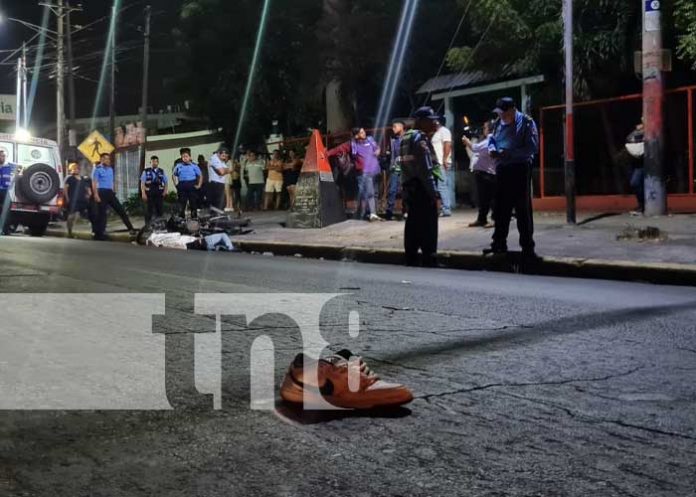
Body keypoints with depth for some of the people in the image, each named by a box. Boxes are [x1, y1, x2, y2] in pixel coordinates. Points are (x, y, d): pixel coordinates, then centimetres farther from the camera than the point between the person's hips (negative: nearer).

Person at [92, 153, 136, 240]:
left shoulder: (110, 169, 15)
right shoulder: (97, 169, -5)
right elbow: (94, 183, -10)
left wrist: (113, 191, 17)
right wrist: (96, 195, -18)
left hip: (110, 193, 6)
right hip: (102, 192, -6)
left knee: (120, 209, 3)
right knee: (102, 213, -3)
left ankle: (130, 228, 7)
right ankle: (99, 233, 4)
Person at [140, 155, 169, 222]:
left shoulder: (162, 171, 9)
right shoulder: (146, 171, 3)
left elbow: (166, 182, 13)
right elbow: (142, 183, 0)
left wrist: (165, 191, -2)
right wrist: (143, 194, -9)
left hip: (159, 194, 2)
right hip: (149, 194, -2)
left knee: (160, 210, 2)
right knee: (149, 210, 2)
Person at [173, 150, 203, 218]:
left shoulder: (194, 165, 2)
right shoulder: (178, 166, 10)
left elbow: (200, 176, 4)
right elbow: (174, 174, 23)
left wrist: (199, 185, -4)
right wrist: (176, 183, 12)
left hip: (192, 185, -2)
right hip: (182, 186, 2)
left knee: (193, 203, 3)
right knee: (181, 204, 4)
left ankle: (194, 217, 10)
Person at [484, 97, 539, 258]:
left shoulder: (526, 123, -9)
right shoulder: (498, 123, 11)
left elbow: (532, 148, -15)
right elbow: (492, 138, 23)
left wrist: (509, 153, -23)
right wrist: (492, 148, -2)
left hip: (520, 169, -6)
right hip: (502, 169, 6)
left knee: (523, 209, -3)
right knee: (500, 208, 10)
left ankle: (527, 246, 4)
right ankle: (499, 243, 19)